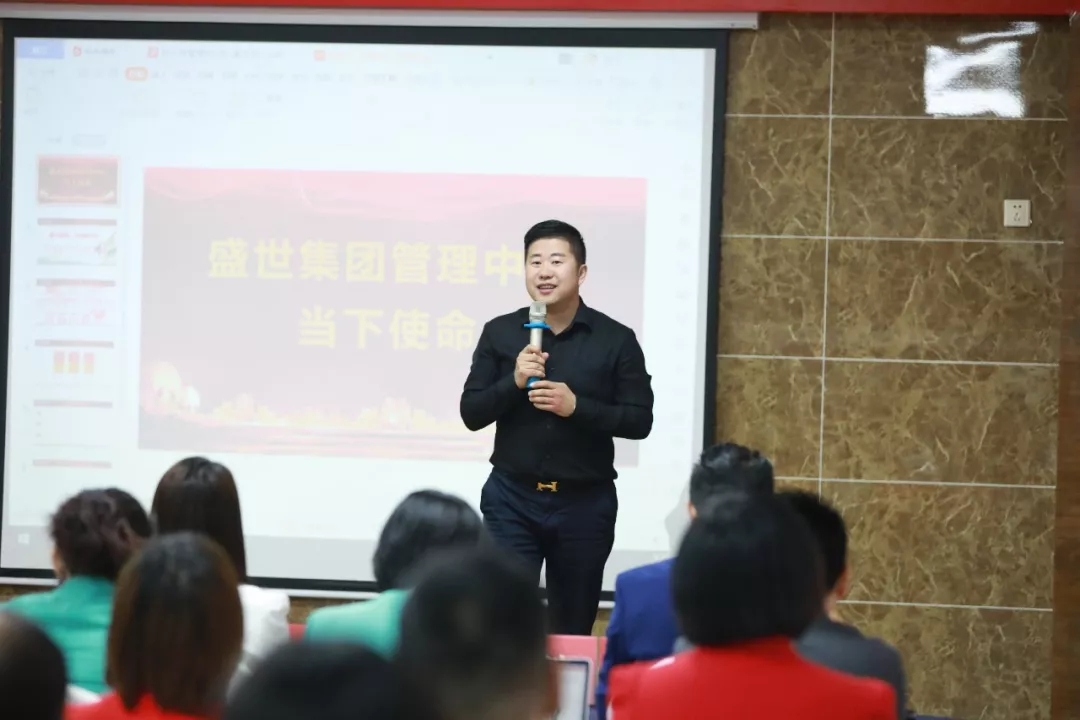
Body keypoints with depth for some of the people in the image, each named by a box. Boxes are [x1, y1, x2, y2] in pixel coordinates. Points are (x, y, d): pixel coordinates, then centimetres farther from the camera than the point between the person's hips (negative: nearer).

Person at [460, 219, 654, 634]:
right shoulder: (500, 333, 1)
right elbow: (471, 414, 1)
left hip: (585, 503, 0)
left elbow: (640, 420, -4)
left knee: (574, 629, 11)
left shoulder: (616, 339, -3)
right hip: (512, 498, 0)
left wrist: (577, 407, -19)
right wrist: (513, 382, -17)